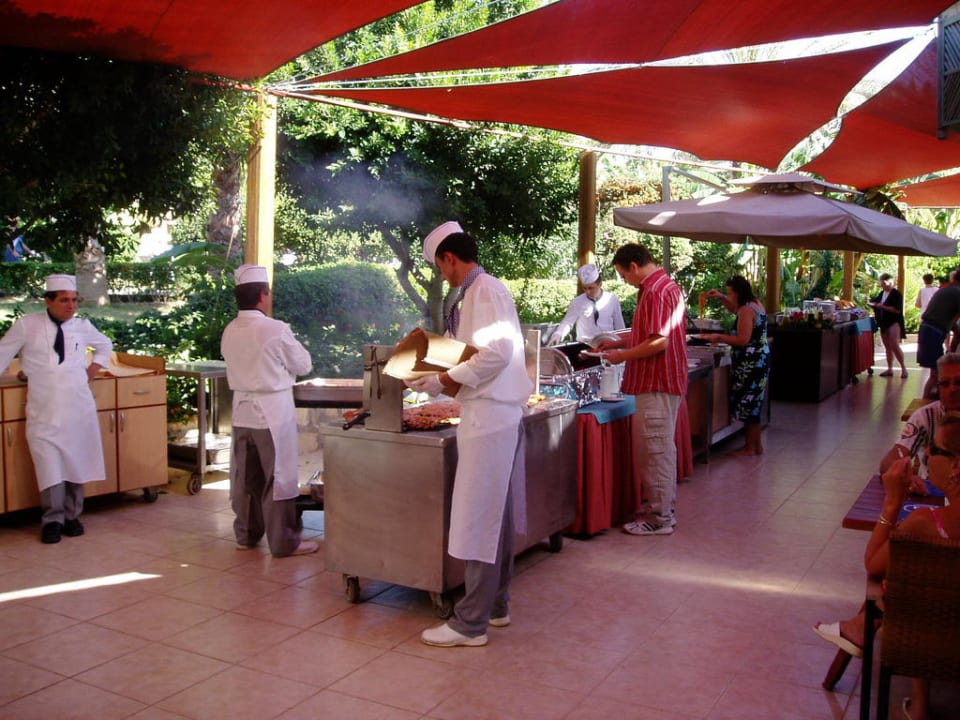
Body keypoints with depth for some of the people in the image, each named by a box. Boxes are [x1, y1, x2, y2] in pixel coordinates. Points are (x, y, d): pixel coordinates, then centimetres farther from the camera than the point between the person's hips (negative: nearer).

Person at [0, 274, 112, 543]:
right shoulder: (26, 325, -2)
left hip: (78, 405, 2)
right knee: (49, 463, -8)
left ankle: (72, 516, 17)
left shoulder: (83, 326, 6)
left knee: (77, 460, 5)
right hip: (44, 409, -2)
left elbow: (105, 345, 25)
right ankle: (53, 519, 4)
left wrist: (95, 368, 12)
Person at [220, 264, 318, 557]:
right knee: (277, 477, 1)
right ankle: (283, 542, 8)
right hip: (272, 411, -6)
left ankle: (246, 534, 27)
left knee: (246, 476, 15)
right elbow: (303, 365, -4)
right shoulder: (275, 329, -15)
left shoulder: (229, 332, 2)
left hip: (242, 409, 6)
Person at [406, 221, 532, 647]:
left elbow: (498, 352, -23)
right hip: (496, 414, 10)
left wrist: (444, 380, -16)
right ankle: (496, 606, 27)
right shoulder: (481, 291, 16)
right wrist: (441, 379, 12)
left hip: (489, 416, -10)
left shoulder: (484, 291, -13)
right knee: (497, 518, 16)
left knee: (478, 520, -5)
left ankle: (470, 624, 2)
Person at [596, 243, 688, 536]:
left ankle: (659, 518, 4)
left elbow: (658, 341, -25)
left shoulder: (655, 291, -18)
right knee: (660, 448, 17)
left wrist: (622, 356, -13)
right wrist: (619, 342, 18)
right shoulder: (665, 285, 16)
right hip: (661, 382, 11)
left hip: (657, 385, -11)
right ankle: (663, 508, 27)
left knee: (656, 450, -4)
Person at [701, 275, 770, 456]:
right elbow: (736, 310, 34)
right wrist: (721, 298, 21)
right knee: (752, 403, 15)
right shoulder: (754, 304, 12)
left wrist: (718, 337, -15)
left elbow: (743, 340, -23)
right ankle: (756, 444, 21)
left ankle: (750, 447, 2)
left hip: (750, 363, -10)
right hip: (759, 359, 10)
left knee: (746, 403, -4)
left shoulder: (746, 310, -17)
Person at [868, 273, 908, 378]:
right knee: (887, 348, 10)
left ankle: (903, 368, -6)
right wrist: (870, 303, 1)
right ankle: (889, 369, 14)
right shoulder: (881, 294, 12)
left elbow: (897, 310, -19)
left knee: (895, 346, -15)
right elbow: (875, 302, 23)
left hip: (894, 323, -7)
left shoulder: (897, 294, -10)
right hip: (884, 324, 7)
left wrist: (883, 306, -22)